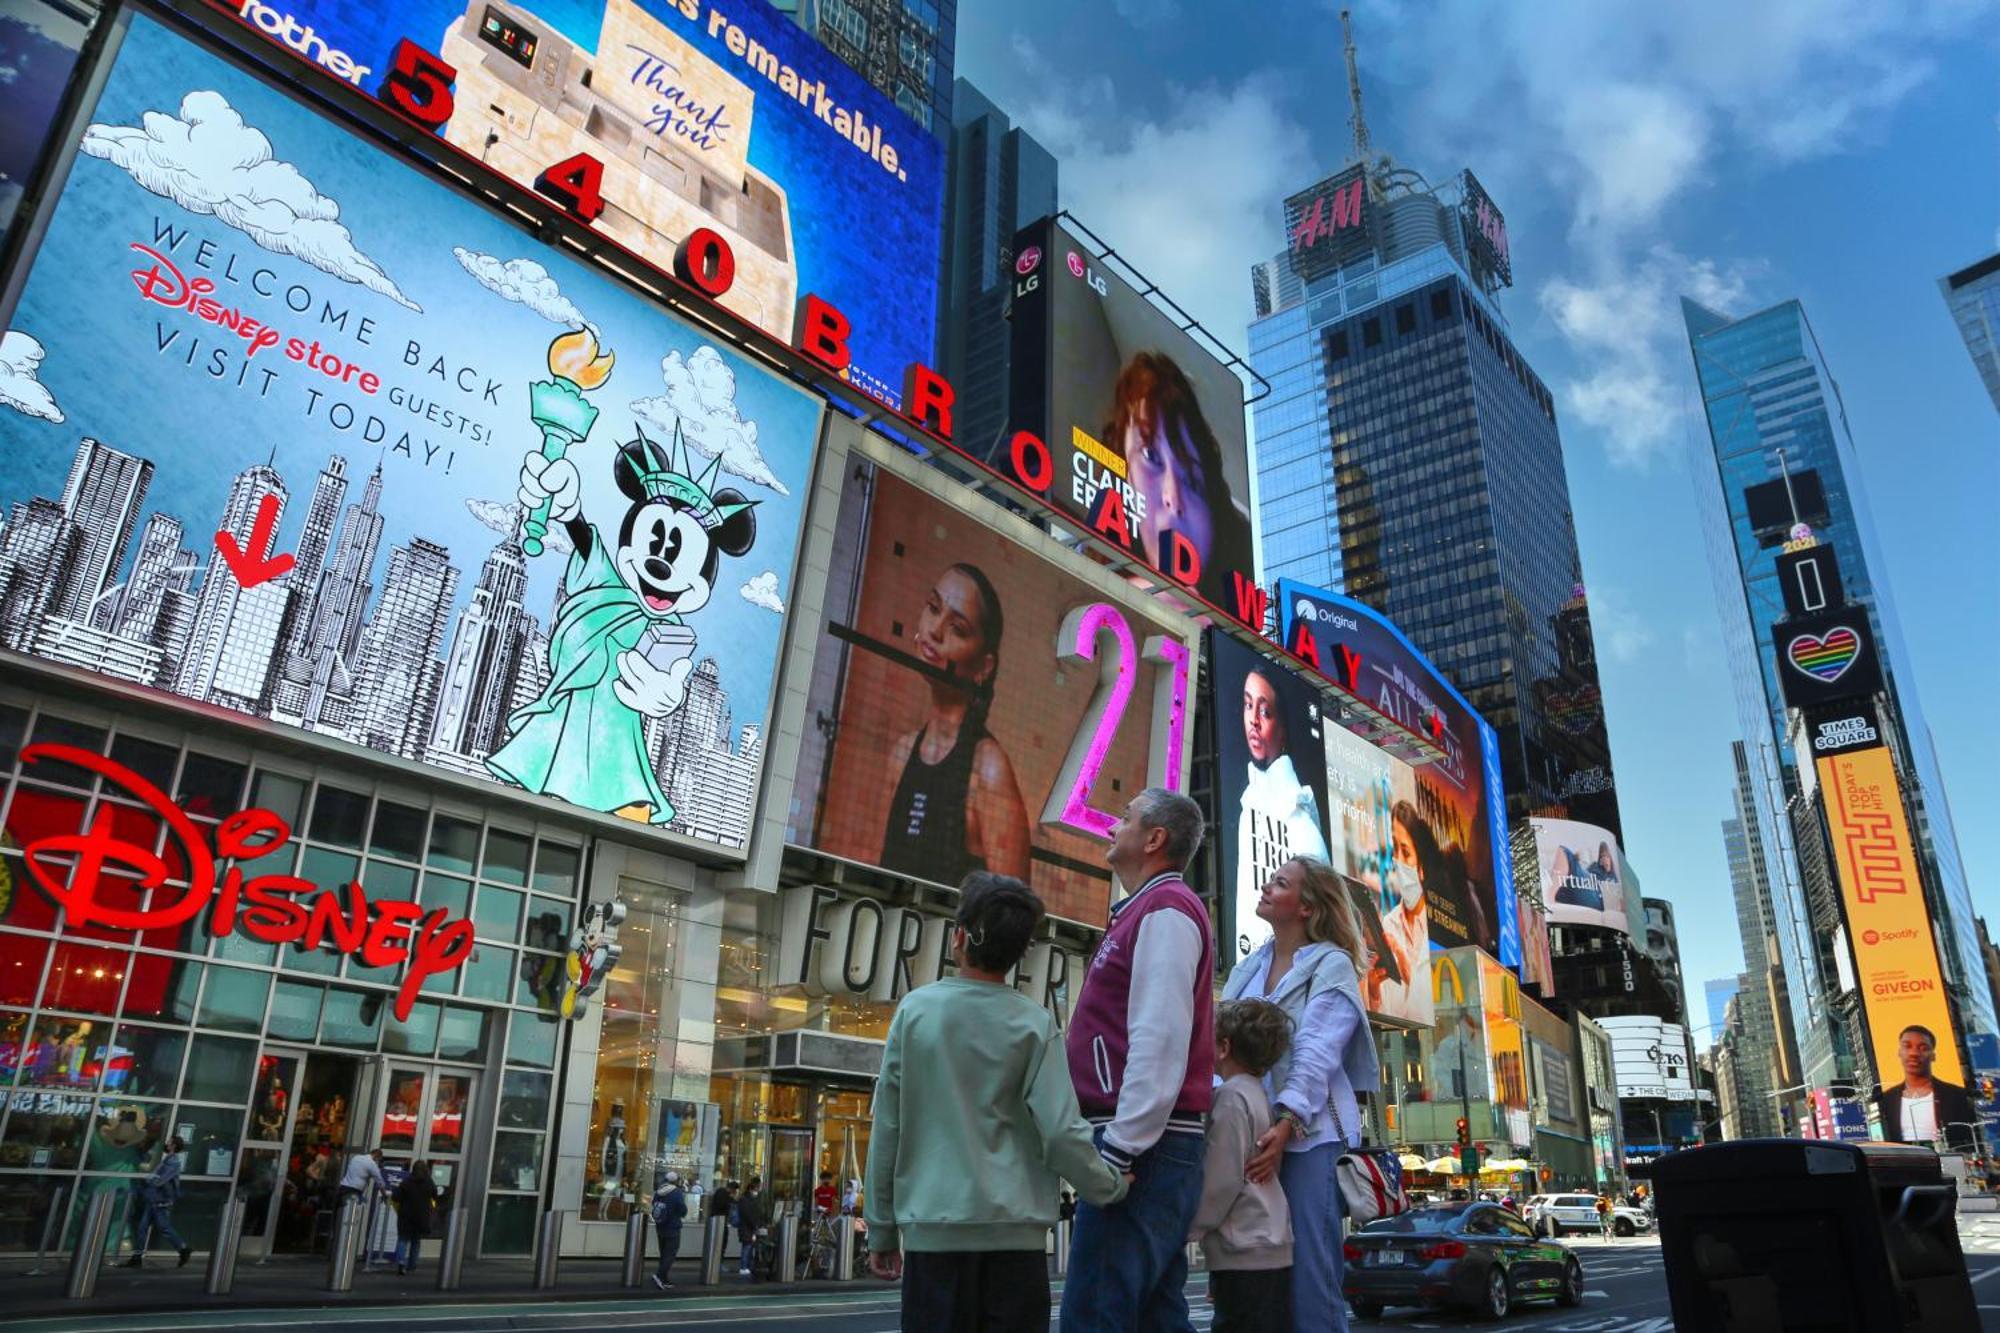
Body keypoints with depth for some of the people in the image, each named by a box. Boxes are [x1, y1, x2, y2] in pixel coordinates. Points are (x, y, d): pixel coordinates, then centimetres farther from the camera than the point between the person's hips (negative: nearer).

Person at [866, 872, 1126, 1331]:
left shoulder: (916, 1010, -2)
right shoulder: (1034, 1024, -4)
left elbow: (886, 1130, 0)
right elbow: (1061, 1134, -8)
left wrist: (882, 1229, 10)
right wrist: (1113, 1187, 10)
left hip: (933, 1229, 0)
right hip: (1014, 1231, 0)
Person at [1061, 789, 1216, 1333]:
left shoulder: (1164, 910, -10)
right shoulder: (1153, 908, 21)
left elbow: (1160, 1042, -20)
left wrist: (1120, 1150, -21)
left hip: (1141, 1143, -10)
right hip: (1149, 1143, 10)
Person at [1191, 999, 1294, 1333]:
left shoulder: (1232, 1096, -13)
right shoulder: (1257, 1094, 15)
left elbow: (1222, 1180, -16)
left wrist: (1188, 1229, -8)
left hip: (1244, 1254, -9)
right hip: (1269, 1250, 9)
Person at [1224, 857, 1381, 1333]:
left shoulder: (1332, 965, 0)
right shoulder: (1247, 970, 18)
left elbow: (1316, 1055, -13)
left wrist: (1287, 1125, -25)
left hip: (1308, 1138, -6)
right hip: (1254, 1134, 6)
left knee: (1309, 1280, -7)